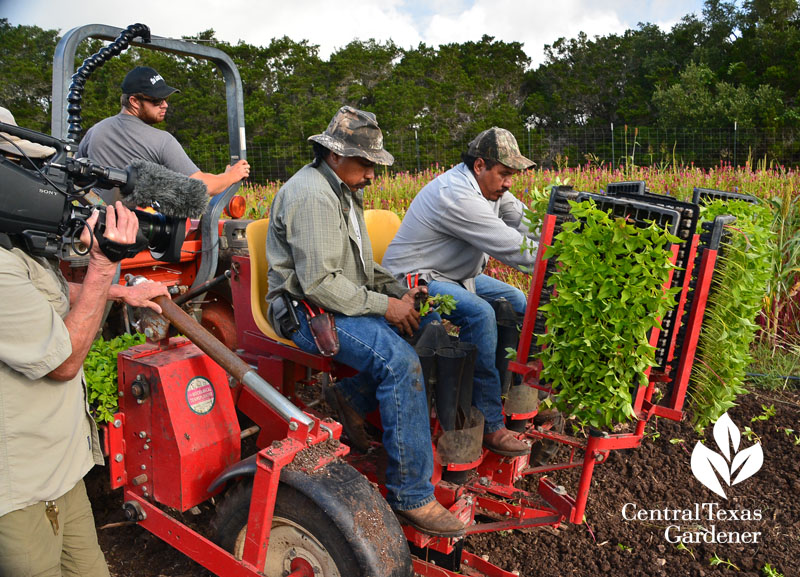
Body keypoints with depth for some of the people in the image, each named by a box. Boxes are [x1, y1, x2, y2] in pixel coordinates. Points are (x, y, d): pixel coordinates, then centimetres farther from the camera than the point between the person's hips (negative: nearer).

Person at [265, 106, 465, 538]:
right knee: (399, 360, -29)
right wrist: (382, 305, -18)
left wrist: (396, 290, 6)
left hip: (342, 303, 10)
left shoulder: (344, 192, 18)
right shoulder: (311, 195, -16)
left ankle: (353, 398, 0)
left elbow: (360, 265, 22)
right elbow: (319, 283, -24)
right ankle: (411, 497, -20)